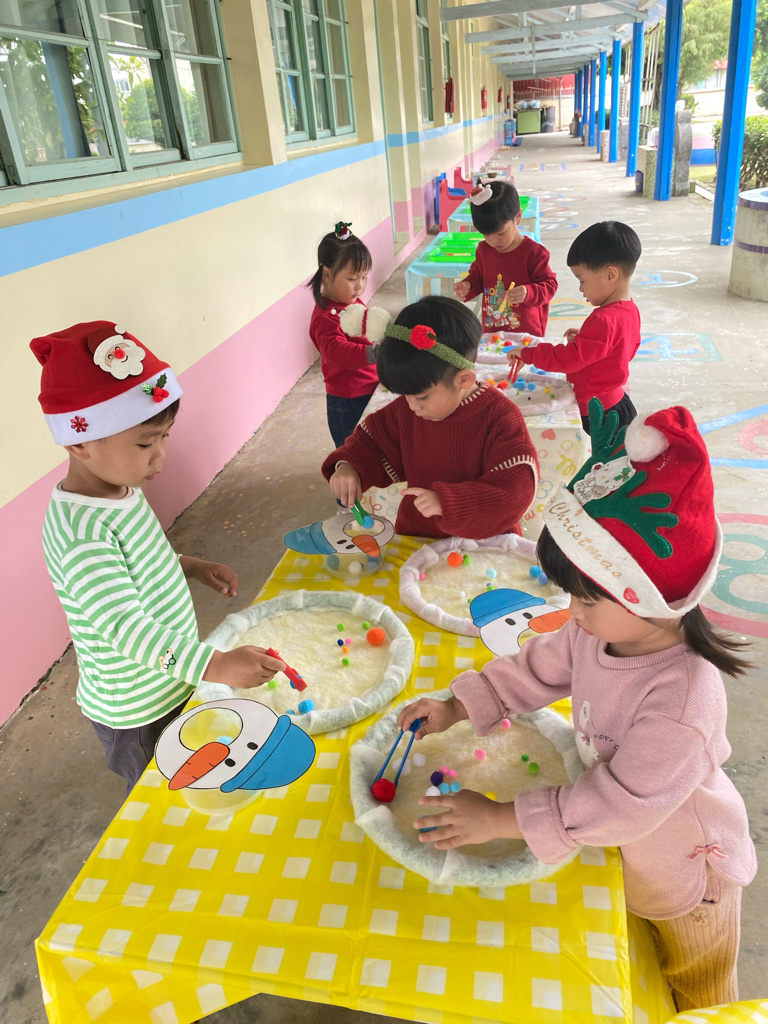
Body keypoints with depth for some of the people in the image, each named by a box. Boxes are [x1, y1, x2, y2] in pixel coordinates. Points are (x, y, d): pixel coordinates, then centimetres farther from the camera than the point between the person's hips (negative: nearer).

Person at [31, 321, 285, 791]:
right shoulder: (81, 532, -33)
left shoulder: (121, 486, -3)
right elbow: (125, 627, -39)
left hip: (175, 680, 8)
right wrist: (214, 664, -47)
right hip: (137, 715, -8)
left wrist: (190, 565, 3)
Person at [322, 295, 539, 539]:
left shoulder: (499, 418, -16)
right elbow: (373, 441, 15)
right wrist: (349, 466, -6)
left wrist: (447, 502, -32)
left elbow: (516, 488, -23)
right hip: (414, 536, 0)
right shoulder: (406, 408, 0)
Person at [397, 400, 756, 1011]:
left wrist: (501, 820, -33)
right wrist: (456, 708, -13)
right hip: (623, 847, 6)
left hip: (684, 869, -6)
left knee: (694, 989, 26)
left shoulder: (681, 700, -43)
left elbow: (623, 805, -38)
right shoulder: (600, 632, -21)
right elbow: (539, 668, -5)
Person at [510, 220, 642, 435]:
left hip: (598, 415, -10)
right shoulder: (630, 310, 5)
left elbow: (569, 359, -26)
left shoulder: (603, 320, -25)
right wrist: (584, 337, 8)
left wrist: (527, 353, -18)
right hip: (617, 402, 10)